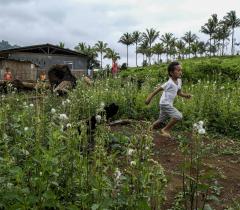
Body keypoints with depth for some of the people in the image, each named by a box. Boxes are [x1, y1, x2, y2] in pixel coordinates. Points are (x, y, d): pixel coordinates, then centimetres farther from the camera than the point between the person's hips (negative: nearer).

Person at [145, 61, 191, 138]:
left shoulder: (179, 81, 4)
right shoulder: (169, 83, -21)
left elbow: (179, 92, 15)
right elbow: (158, 89, -17)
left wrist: (186, 95, -4)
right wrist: (150, 97, -15)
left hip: (169, 104, 9)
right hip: (165, 104, -9)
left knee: (160, 121, 21)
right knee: (178, 116, -19)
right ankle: (165, 130, -5)